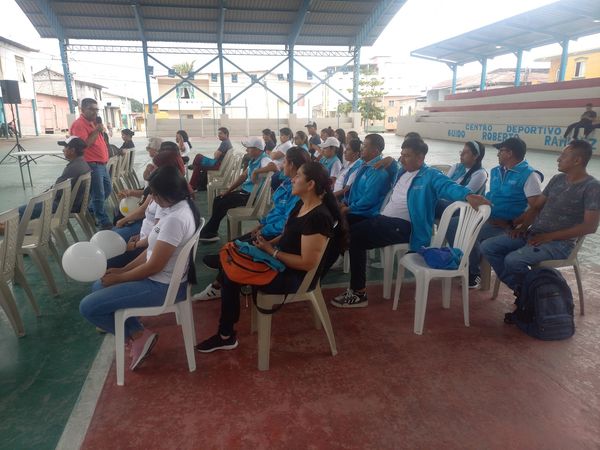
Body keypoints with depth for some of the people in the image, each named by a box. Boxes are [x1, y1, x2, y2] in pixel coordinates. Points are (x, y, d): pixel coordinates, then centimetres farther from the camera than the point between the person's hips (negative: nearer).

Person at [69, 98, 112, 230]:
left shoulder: (93, 123, 16)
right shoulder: (79, 124, -14)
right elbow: (84, 145, -24)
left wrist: (100, 129, 9)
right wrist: (96, 131, -22)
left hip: (101, 163, 10)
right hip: (91, 165, -10)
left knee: (107, 189, 19)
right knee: (99, 195, -5)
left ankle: (91, 211, 35)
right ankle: (103, 222, 5)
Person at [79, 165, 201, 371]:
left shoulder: (175, 219, -29)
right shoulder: (181, 206, 2)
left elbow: (153, 267, -23)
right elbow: (153, 250, 10)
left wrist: (118, 278, -8)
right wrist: (123, 269, 7)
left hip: (163, 286, -10)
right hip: (162, 277, 10)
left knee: (88, 307, -7)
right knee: (98, 287, 21)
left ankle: (138, 335, 4)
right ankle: (137, 332, 14)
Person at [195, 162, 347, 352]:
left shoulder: (317, 217, -26)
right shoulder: (302, 204, 4)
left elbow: (308, 263, -26)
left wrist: (272, 251, -19)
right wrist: (268, 242, -3)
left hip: (296, 275, -9)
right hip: (282, 261, 9)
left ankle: (226, 336, 10)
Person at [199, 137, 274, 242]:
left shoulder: (264, 160, -18)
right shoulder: (253, 160, 11)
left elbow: (274, 167, -42)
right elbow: (243, 177, 16)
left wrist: (255, 172, -33)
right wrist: (228, 190, 12)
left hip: (252, 195, -10)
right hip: (245, 191, 10)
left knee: (221, 204, -7)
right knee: (218, 200, 9)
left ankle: (207, 232, 11)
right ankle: (210, 232, 13)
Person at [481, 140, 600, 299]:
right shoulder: (557, 179, 13)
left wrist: (549, 237, -18)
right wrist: (523, 226, -2)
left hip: (559, 243, -7)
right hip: (532, 234, 8)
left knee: (513, 260, -31)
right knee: (487, 247, -8)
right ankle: (520, 289, 1)